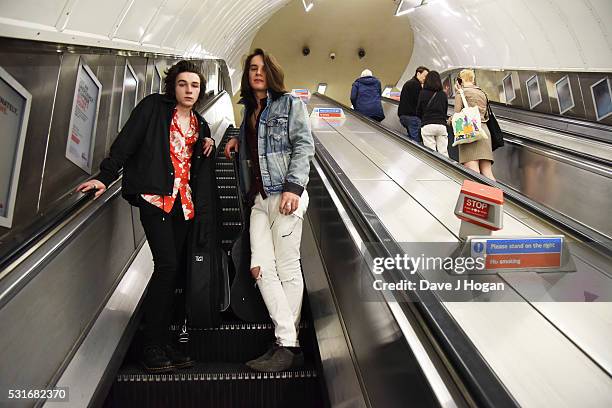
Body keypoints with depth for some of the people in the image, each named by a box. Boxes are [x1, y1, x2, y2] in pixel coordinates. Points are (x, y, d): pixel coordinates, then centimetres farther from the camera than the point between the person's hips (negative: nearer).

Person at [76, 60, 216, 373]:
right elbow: (126, 142, -2)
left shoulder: (200, 125, 19)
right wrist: (106, 176, -9)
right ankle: (150, 346, -3)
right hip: (154, 195, -6)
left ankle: (162, 340, 13)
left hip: (183, 201, 6)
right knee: (167, 265, -15)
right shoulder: (154, 107, 3)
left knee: (172, 271, 5)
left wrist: (206, 149, 9)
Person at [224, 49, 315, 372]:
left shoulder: (290, 104, 2)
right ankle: (287, 342, 1)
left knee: (288, 269, -3)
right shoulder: (250, 109, 21)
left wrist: (293, 187, -17)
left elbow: (304, 146, -7)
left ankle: (288, 347, 3)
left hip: (285, 195, -6)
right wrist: (238, 141, 13)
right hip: (259, 198, 6)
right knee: (261, 268, -4)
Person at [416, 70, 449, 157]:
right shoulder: (443, 94, 9)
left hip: (427, 125, -3)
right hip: (441, 125, 3)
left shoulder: (423, 93, 1)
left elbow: (418, 112, 7)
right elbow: (445, 111, 17)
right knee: (443, 153, 3)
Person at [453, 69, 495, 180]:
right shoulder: (482, 93, 24)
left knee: (473, 173, -16)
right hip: (484, 130, 6)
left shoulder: (461, 92, 4)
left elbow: (457, 113, -4)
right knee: (487, 173, 0)